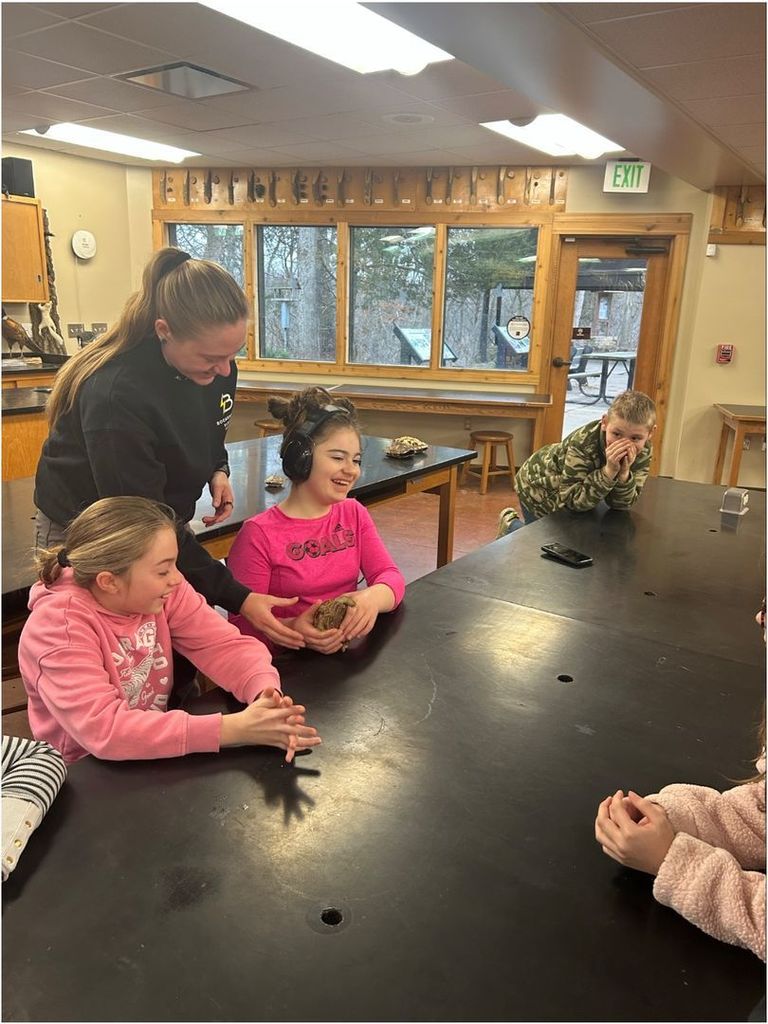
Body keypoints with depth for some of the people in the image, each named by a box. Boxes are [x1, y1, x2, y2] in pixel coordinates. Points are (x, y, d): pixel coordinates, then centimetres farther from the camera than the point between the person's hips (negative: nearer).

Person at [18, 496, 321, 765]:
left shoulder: (160, 589, -9)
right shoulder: (57, 627, -23)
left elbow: (227, 644, -9)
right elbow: (104, 729, -32)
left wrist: (266, 694, -30)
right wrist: (232, 729, -36)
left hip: (158, 755, 5)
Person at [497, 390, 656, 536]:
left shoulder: (642, 452, -24)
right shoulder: (582, 443, -39)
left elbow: (621, 504, -22)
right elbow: (574, 500, -40)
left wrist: (624, 472, -40)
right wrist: (609, 470, -49)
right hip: (539, 485, -6)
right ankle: (511, 524, 29)